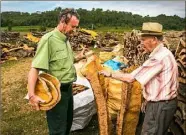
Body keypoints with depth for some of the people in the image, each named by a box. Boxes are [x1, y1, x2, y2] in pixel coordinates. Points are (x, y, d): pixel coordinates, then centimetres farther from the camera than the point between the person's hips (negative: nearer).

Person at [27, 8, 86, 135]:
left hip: (68, 88, 9)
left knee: (68, 122, 24)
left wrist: (78, 57, 6)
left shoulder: (66, 39, 7)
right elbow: (35, 68, -26)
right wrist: (31, 95, -34)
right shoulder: (48, 39, -20)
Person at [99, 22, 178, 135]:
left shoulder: (158, 57, -25)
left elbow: (130, 78, -22)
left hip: (160, 105, -10)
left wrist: (110, 74, -9)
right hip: (165, 102, 10)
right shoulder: (164, 53, 9)